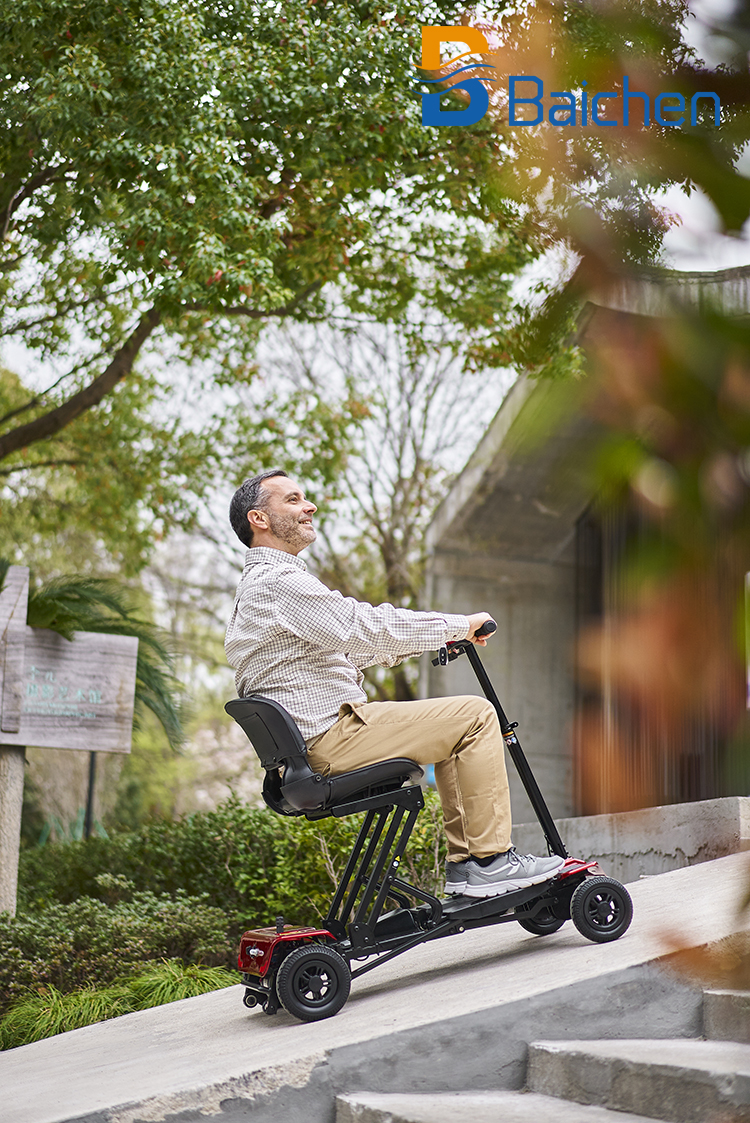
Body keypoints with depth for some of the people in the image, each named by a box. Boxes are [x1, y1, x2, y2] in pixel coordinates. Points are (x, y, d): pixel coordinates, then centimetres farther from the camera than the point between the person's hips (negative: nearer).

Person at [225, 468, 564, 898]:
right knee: (476, 715, -9)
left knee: (457, 723, 19)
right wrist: (459, 625, -9)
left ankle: (464, 861, 15)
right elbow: (368, 629, -20)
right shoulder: (278, 580, -13)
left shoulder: (257, 585, 22)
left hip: (317, 740, 11)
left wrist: (435, 636, 19)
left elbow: (350, 648, 26)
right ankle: (491, 860, -6)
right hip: (332, 733, -11)